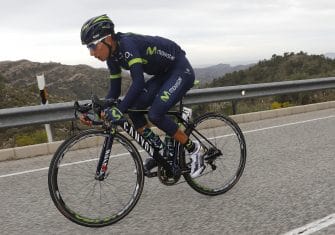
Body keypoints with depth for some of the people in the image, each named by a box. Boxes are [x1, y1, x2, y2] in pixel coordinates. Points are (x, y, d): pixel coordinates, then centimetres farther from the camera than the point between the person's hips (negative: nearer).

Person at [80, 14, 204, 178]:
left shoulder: (127, 44, -28)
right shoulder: (113, 56, -2)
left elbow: (138, 82, -39)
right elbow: (115, 90, 3)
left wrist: (119, 109, -44)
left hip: (182, 71, -8)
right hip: (164, 74, 9)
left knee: (155, 114, -21)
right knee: (133, 109, -5)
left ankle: (194, 149, -3)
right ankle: (160, 152, 9)